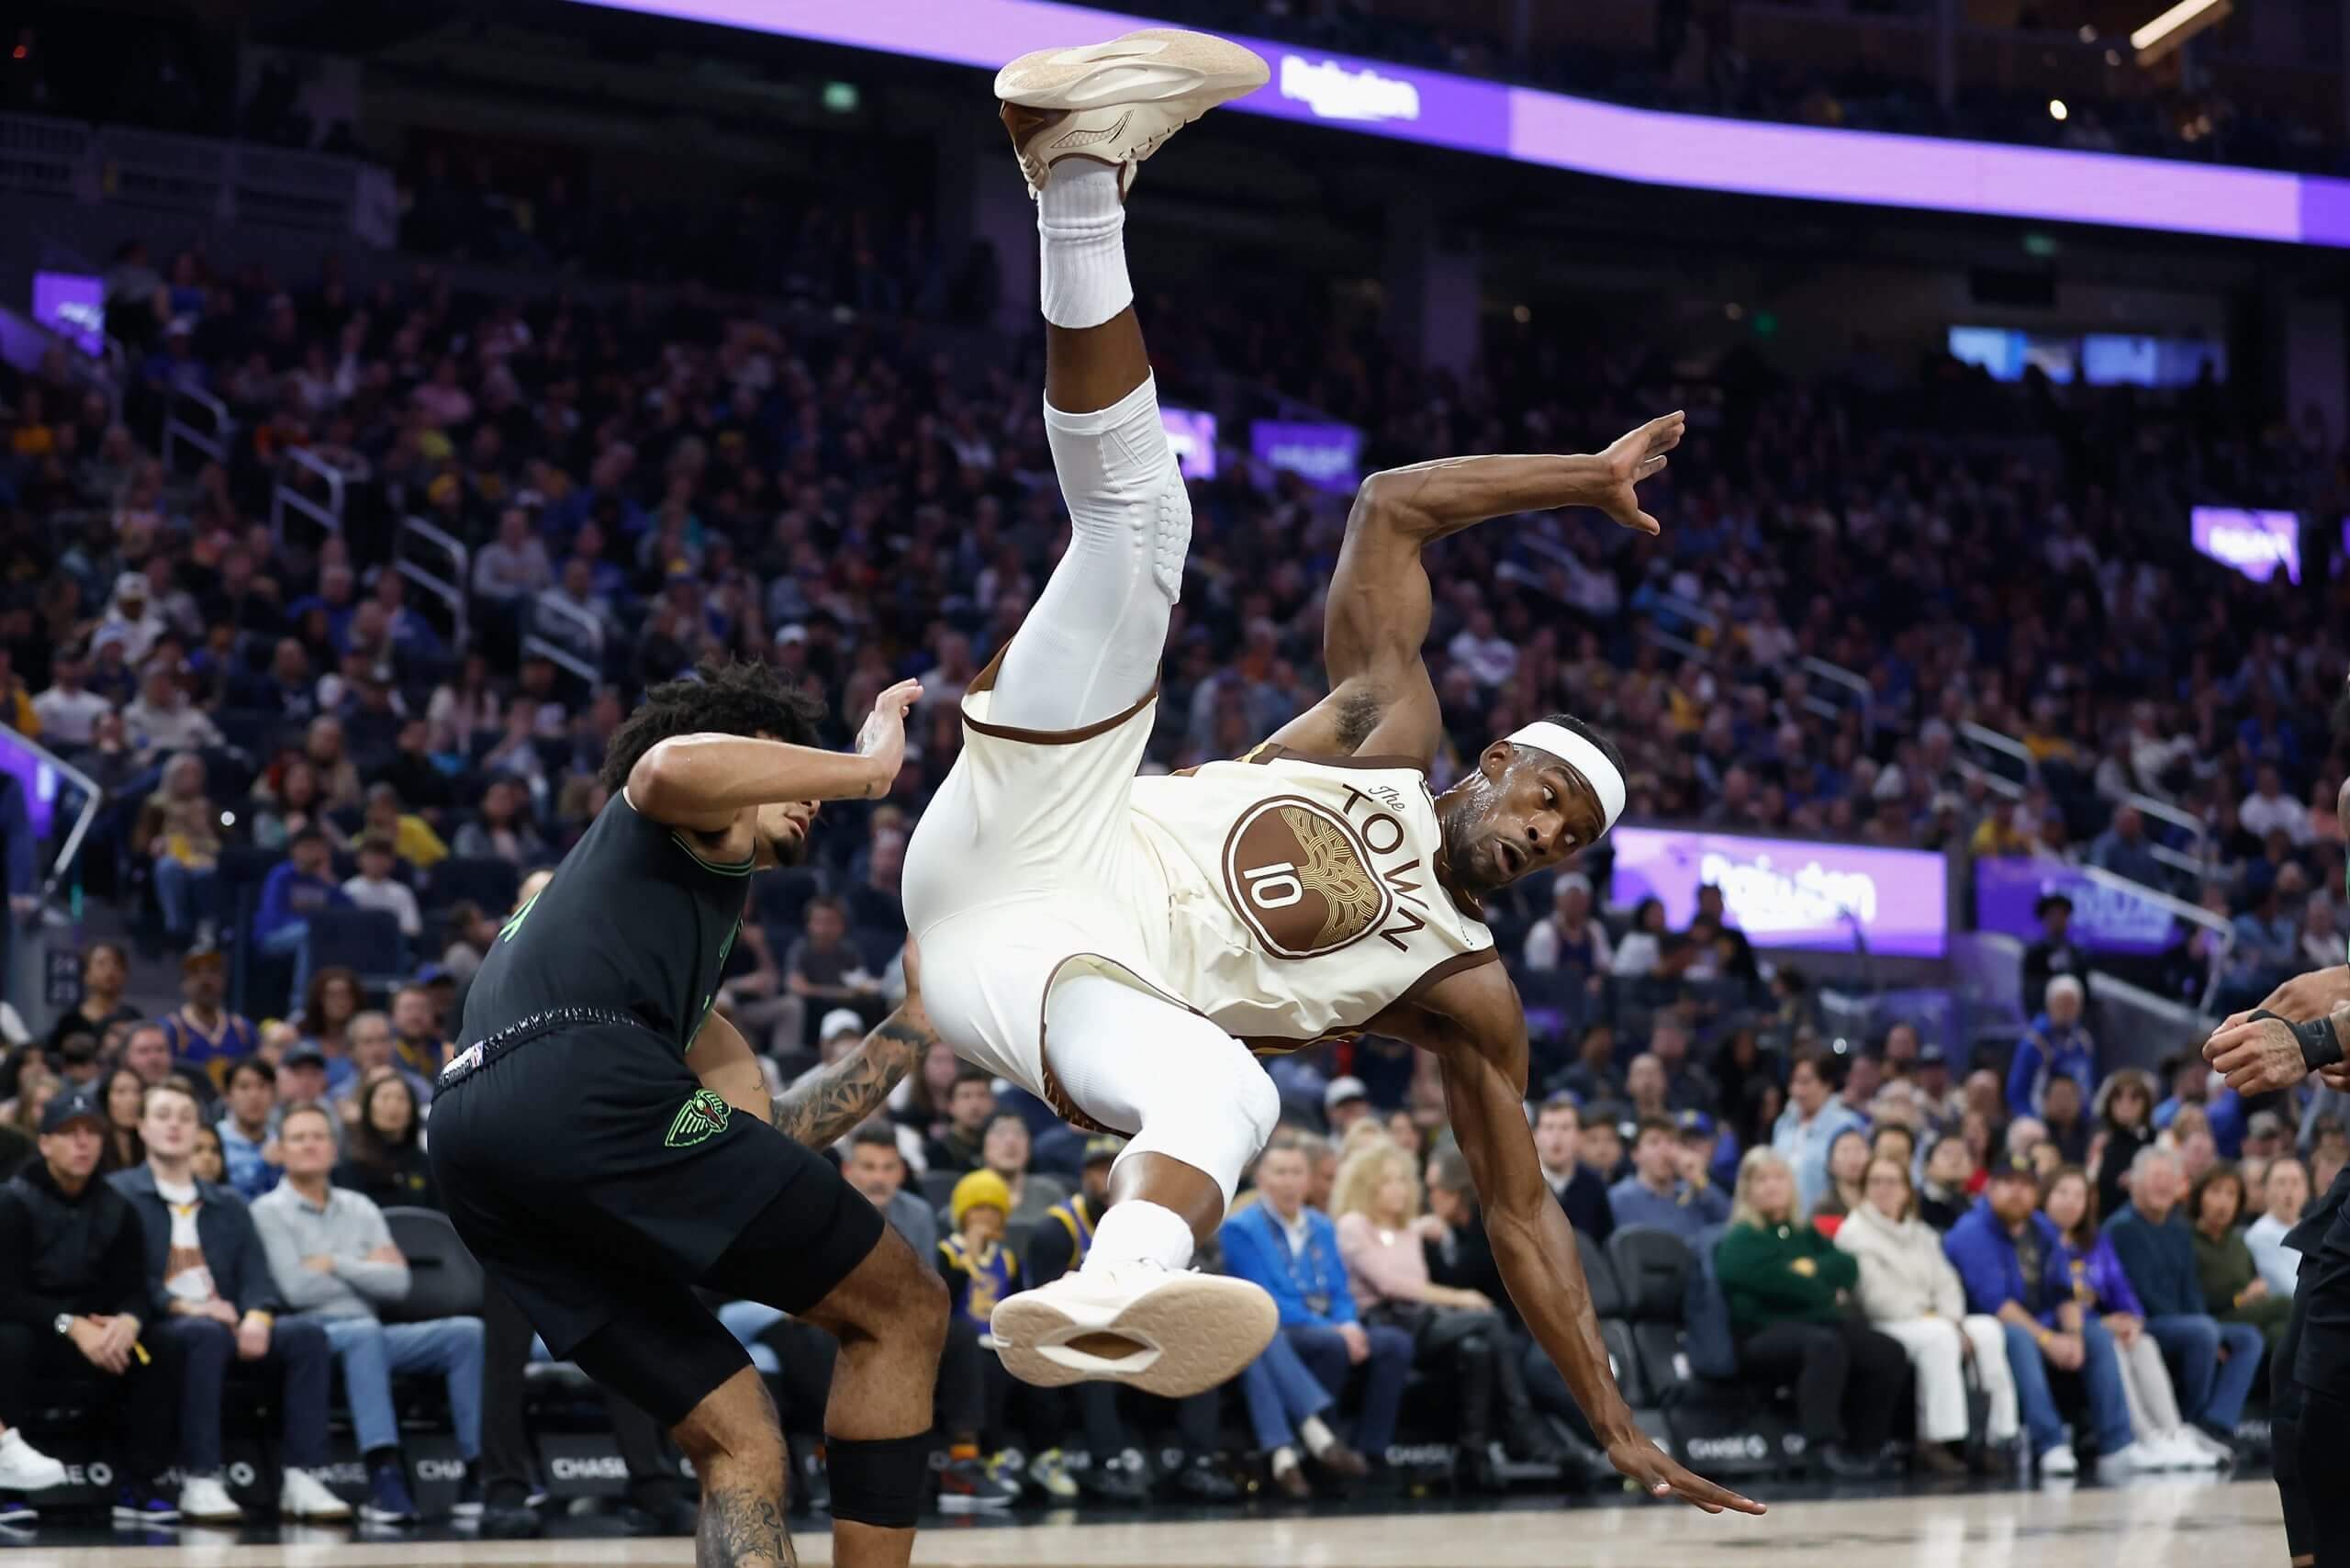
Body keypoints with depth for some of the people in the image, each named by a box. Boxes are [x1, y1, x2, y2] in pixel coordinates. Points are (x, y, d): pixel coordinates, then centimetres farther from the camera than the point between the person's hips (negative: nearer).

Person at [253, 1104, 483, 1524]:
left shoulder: (360, 1208, 19)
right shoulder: (270, 1211, 4)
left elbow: (397, 1282, 6)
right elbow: (296, 1289, -11)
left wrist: (334, 1264, -3)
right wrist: (365, 1269, 2)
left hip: (367, 1334, 6)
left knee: (467, 1332, -17)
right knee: (365, 1331, -40)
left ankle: (478, 1473, -25)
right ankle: (385, 1479, -51)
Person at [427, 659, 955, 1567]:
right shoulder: (685, 815, 19)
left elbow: (769, 1130, 34)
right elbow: (672, 764, -9)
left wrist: (917, 1015, 36)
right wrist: (867, 769, 2)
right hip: (583, 1090, -9)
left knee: (737, 1442, 10)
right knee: (903, 1311, 3)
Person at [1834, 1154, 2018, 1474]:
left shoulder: (1921, 1234, 22)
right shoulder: (1854, 1232, 0)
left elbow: (1946, 1285, 12)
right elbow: (1876, 1296, -11)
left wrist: (1954, 1322, -8)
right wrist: (1927, 1317, -12)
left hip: (1931, 1324, 6)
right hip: (1880, 1328, -6)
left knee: (1988, 1329, -20)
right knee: (1939, 1336, -35)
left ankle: (1998, 1434, -22)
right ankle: (1938, 1439, -34)